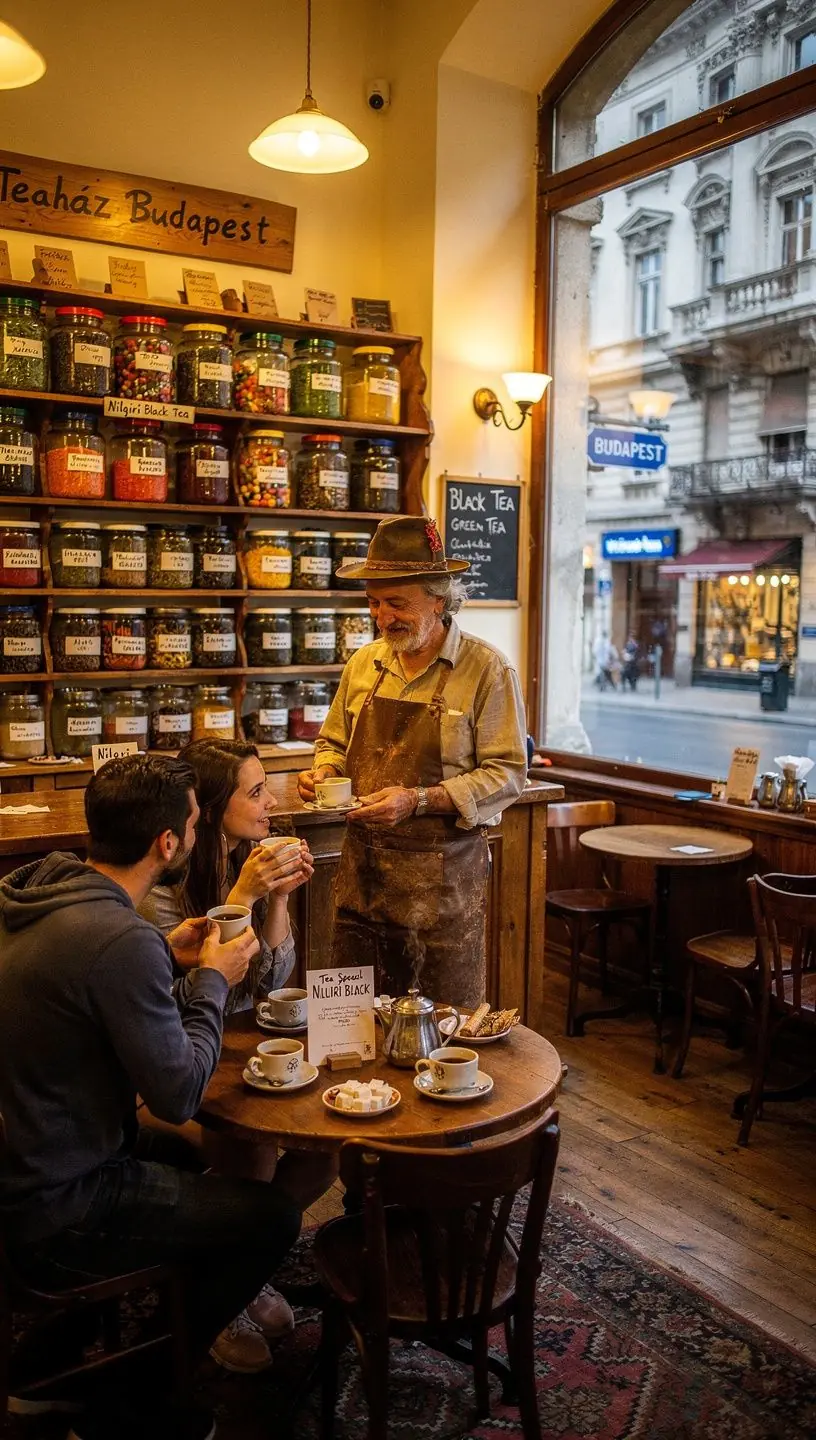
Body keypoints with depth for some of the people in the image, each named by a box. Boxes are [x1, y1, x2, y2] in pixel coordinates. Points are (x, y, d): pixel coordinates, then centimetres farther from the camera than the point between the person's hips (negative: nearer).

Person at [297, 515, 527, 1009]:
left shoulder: (487, 669, -8)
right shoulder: (364, 664, 8)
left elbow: (507, 775, -12)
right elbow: (335, 743, 21)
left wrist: (418, 800, -21)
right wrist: (324, 773, -2)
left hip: (444, 873, -4)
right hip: (361, 865, 5)